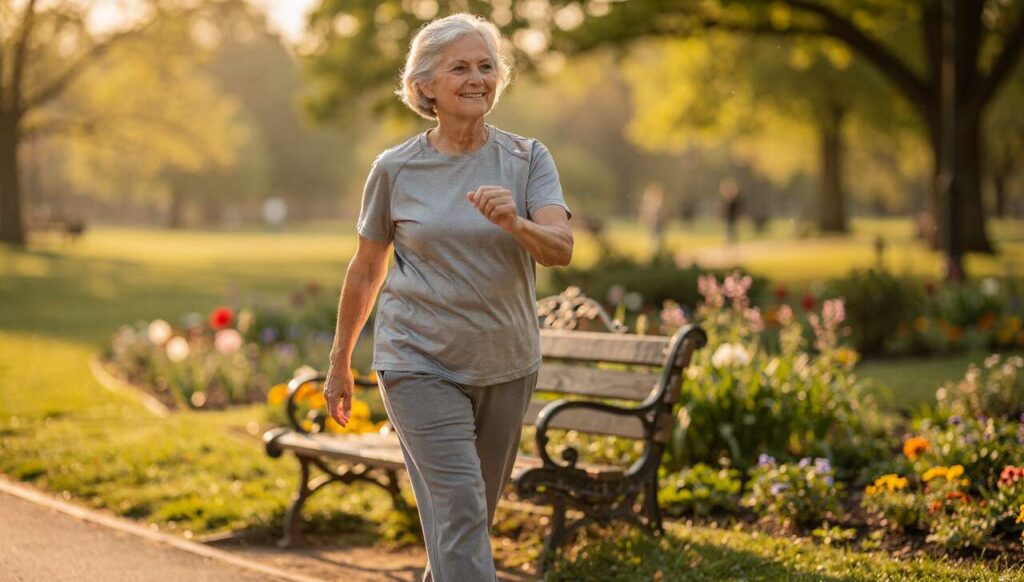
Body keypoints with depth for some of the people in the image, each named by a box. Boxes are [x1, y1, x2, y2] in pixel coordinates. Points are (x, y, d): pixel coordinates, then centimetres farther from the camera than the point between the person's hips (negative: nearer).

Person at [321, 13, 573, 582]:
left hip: (505, 366, 3)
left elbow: (561, 249, -13)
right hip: (421, 365, -3)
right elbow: (365, 270, 8)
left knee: (474, 515, 13)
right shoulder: (395, 169, -2)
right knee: (459, 511, -14)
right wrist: (340, 362, 14)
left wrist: (515, 224, -34)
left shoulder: (527, 158, 0)